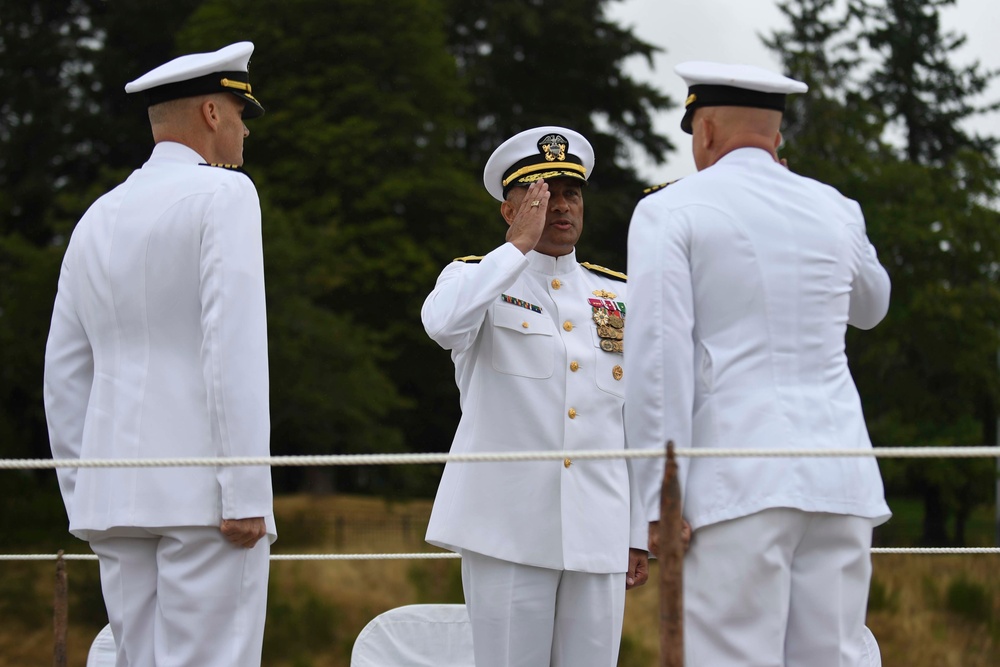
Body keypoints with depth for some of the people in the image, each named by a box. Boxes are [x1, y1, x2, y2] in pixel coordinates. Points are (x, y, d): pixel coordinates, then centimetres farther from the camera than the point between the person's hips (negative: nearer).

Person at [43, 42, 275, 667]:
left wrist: (83, 498, 20)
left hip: (117, 497, 7)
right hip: (203, 494, -7)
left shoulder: (99, 218, 17)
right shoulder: (223, 194, -3)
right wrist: (246, 493, -16)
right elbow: (233, 347, -14)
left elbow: (65, 374, 17)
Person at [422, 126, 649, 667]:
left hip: (598, 535, 3)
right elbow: (442, 324, -21)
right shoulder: (476, 278, 6)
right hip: (507, 531, -3)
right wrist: (519, 245, -14)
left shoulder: (618, 297, 15)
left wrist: (639, 534, 10)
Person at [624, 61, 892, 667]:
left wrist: (658, 501, -9)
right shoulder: (834, 211, 15)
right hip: (840, 480, 5)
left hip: (736, 482, -5)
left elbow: (658, 360, -9)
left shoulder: (671, 212, 1)